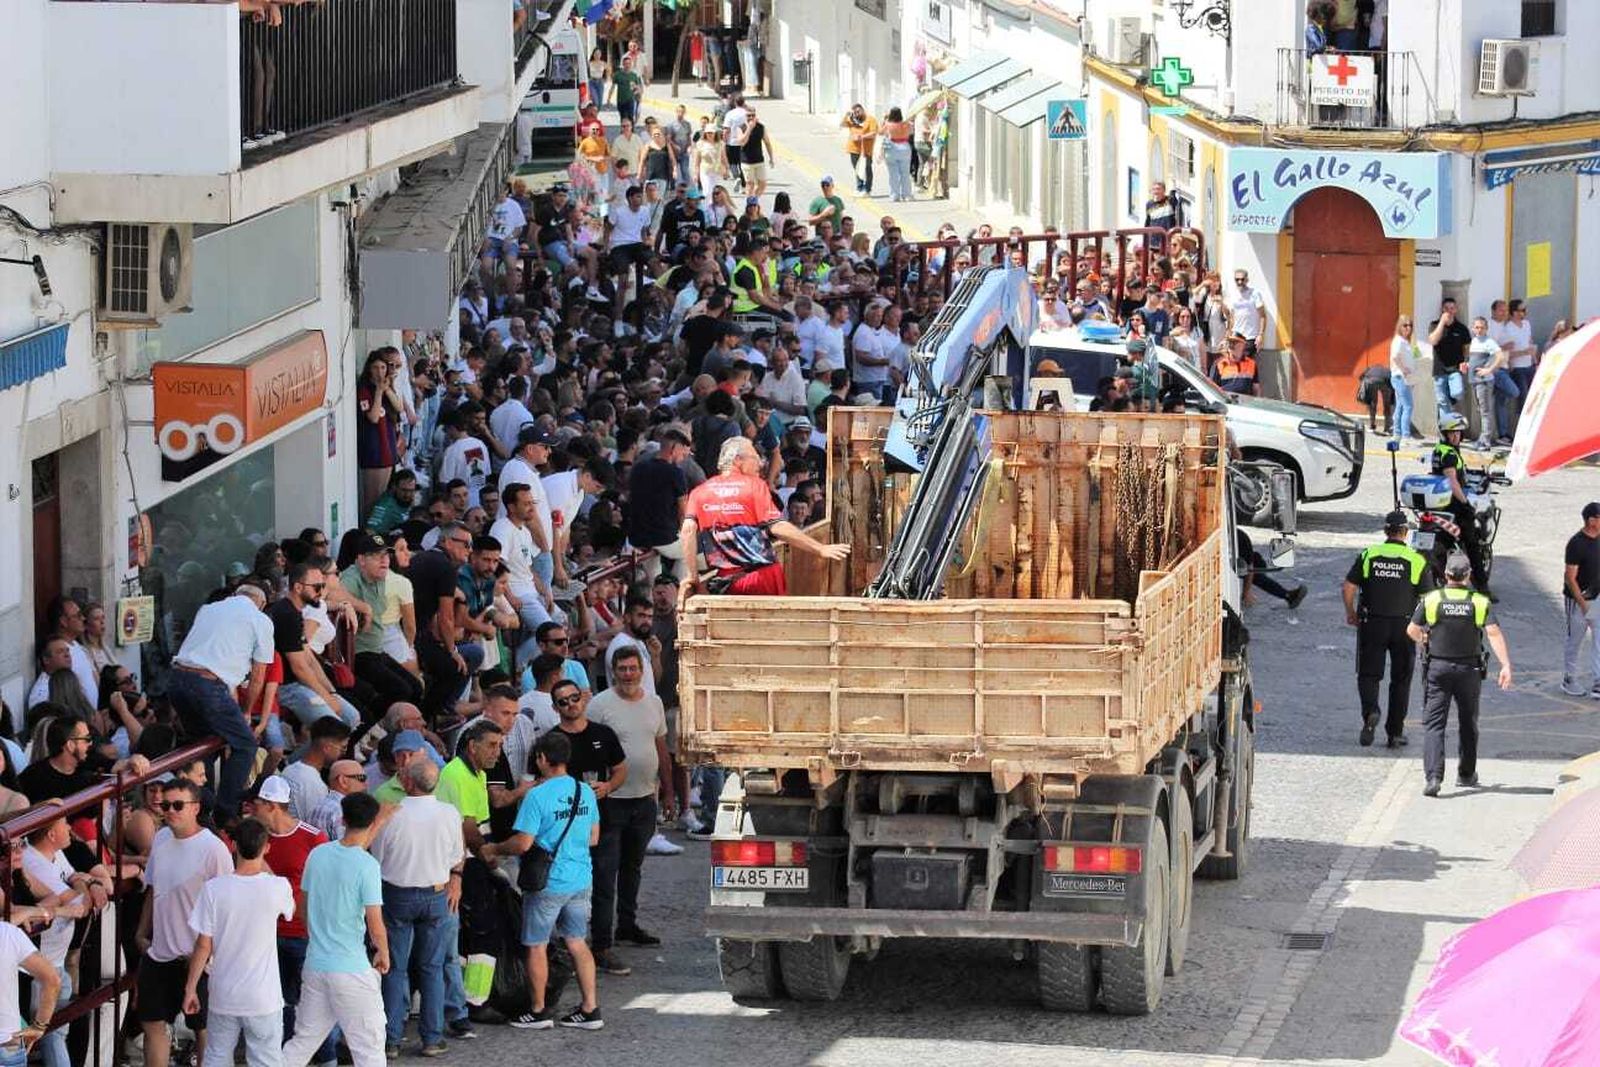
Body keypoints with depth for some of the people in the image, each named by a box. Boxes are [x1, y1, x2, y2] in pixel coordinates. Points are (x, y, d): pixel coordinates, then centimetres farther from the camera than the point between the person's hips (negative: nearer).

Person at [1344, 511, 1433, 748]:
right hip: (1404, 626, 0)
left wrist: (1350, 613, 13)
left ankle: (1370, 711, -21)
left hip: (1372, 624, 0)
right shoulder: (1416, 560, -4)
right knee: (1401, 679, 11)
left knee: (1368, 674, 8)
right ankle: (1395, 732, 12)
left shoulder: (1369, 555, -2)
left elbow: (1349, 587, -3)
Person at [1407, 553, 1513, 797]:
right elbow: (1494, 633, -15)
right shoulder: (1480, 602, -5)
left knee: (1433, 724, -2)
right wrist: (1506, 665, -17)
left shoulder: (1431, 600, -5)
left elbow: (1412, 630, 3)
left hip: (1437, 668, -1)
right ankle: (1466, 775, 30)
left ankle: (1433, 776, -19)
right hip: (1469, 670, 1)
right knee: (1468, 724, 19)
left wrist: (1424, 641, 26)